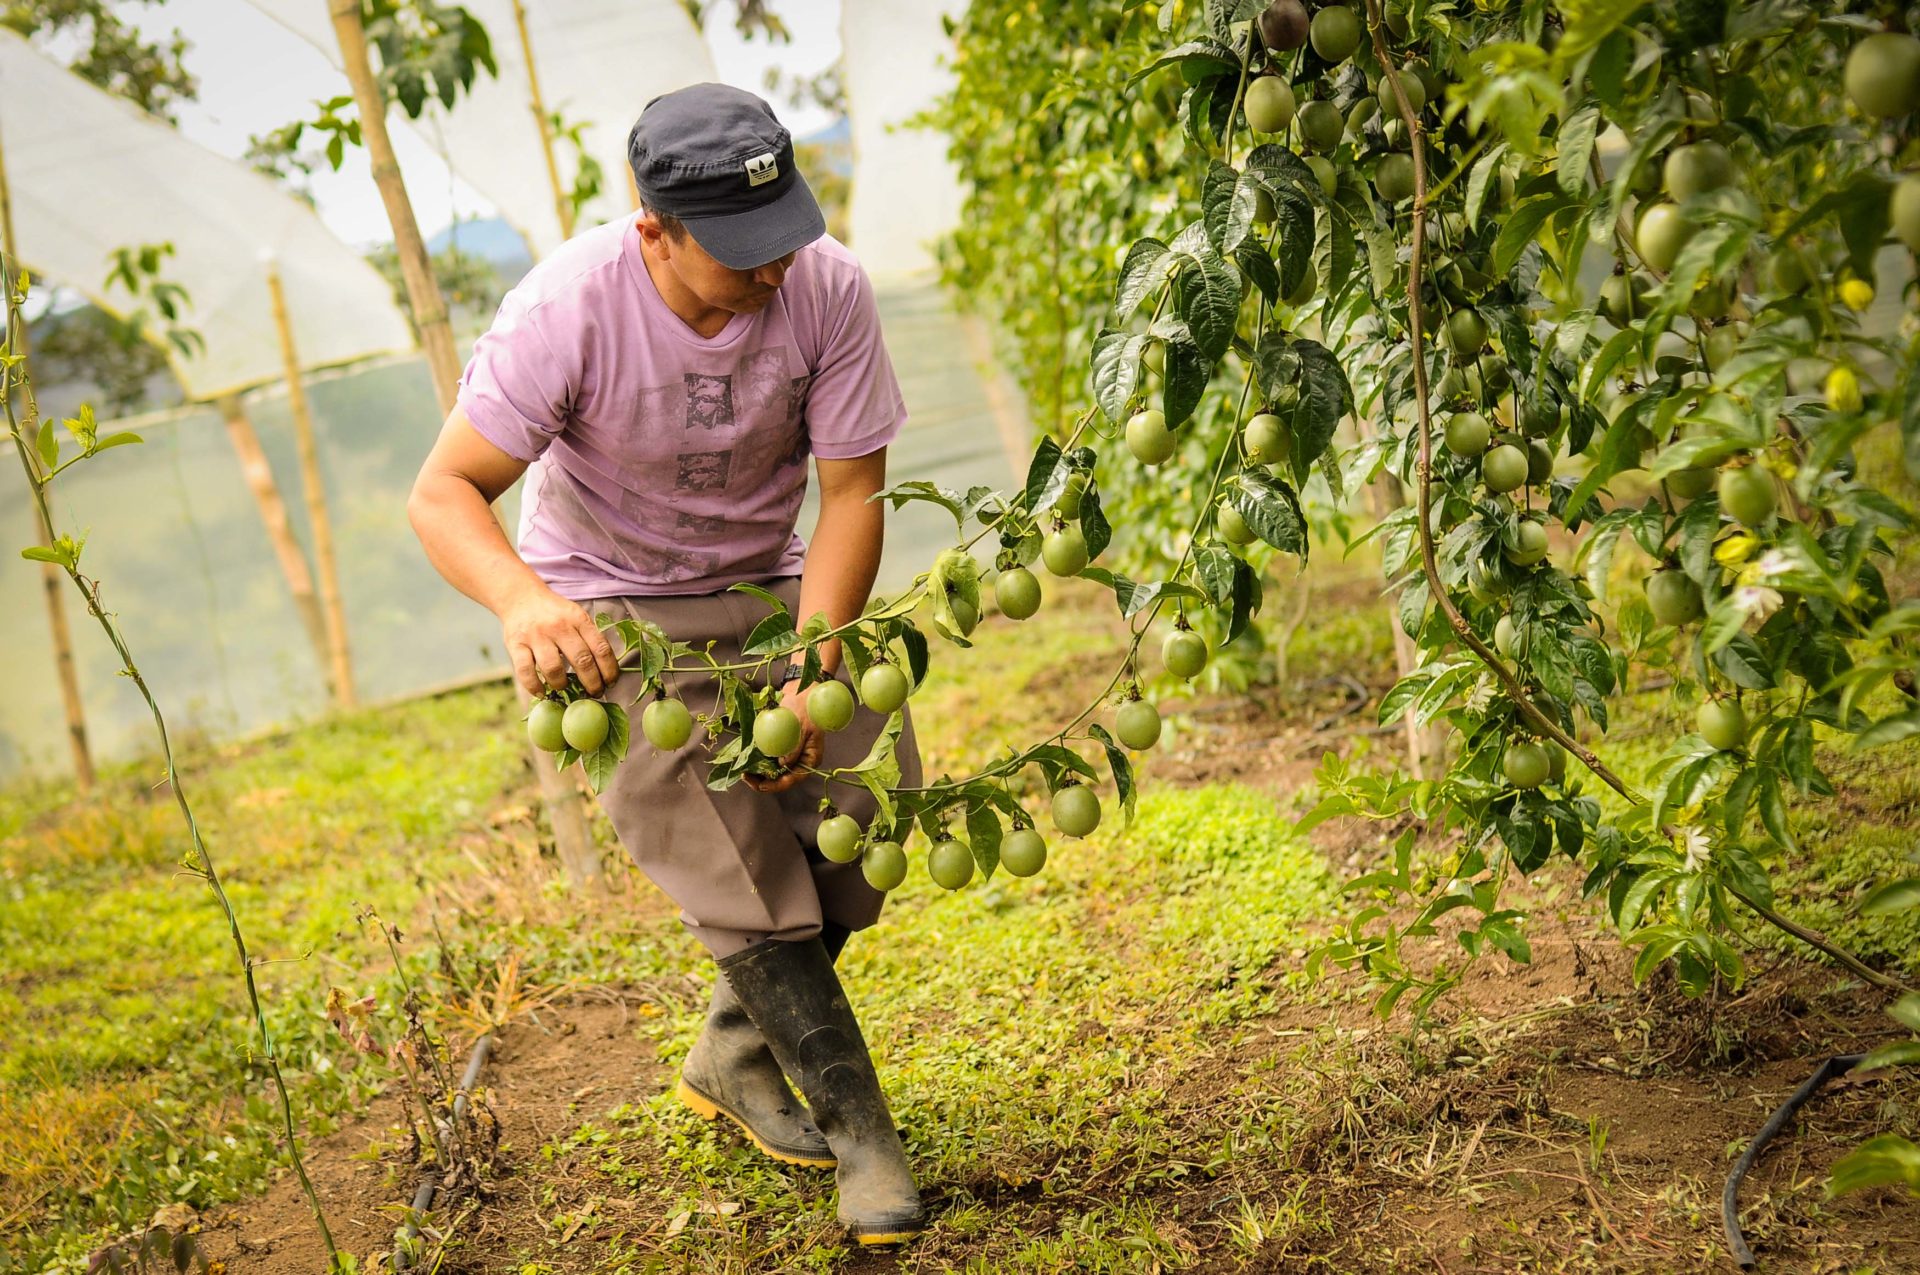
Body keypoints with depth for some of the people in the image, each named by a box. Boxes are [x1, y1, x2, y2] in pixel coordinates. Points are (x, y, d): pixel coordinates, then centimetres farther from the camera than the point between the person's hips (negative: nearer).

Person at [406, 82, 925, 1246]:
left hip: (771, 584, 4)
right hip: (612, 610, -3)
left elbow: (853, 495, -17)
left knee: (873, 808, -7)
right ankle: (857, 1127, 2)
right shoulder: (566, 309, -27)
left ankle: (735, 1056, 18)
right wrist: (525, 601, -49)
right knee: (739, 869, -15)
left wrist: (812, 675, -29)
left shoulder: (830, 288, -21)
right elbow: (444, 493, -27)